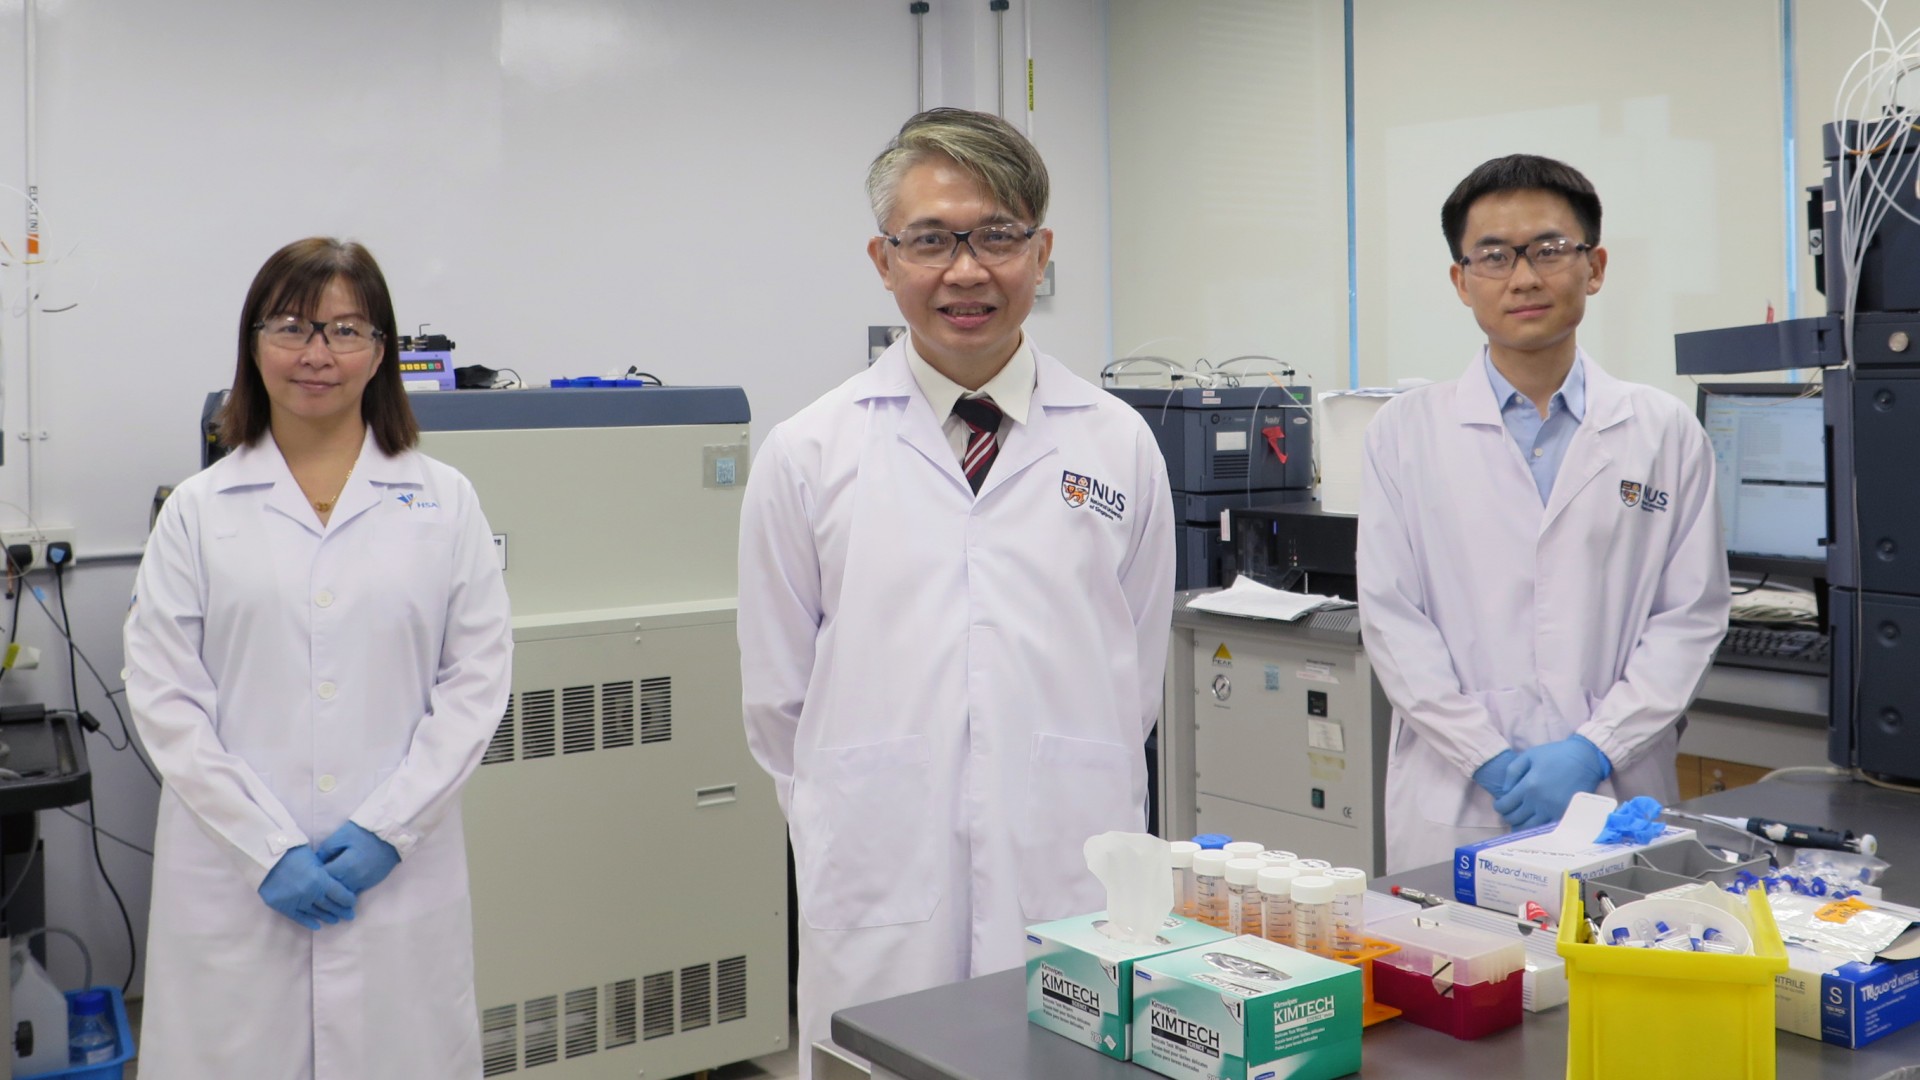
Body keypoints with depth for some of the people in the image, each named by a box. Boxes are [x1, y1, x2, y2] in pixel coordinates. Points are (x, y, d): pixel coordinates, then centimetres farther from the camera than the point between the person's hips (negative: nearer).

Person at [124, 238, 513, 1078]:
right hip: (234, 879, 0)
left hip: (401, 874, 0)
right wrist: (268, 849, -9)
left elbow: (477, 681, 1)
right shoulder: (198, 511, 4)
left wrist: (385, 831, -9)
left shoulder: (445, 504, 4)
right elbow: (164, 696, 0)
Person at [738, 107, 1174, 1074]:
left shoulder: (1117, 445, 3)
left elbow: (1135, 682, 11)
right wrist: (865, 828, 10)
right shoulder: (808, 455, 0)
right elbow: (779, 701, 8)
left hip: (1070, 897, 1)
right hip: (883, 914, 0)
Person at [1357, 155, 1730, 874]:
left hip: (1619, 799, 1)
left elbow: (1692, 614, 2)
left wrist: (1595, 749, -10)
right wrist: (1491, 760, -10)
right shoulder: (1407, 432, 3)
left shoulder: (1665, 431, 6)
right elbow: (1391, 618, -2)